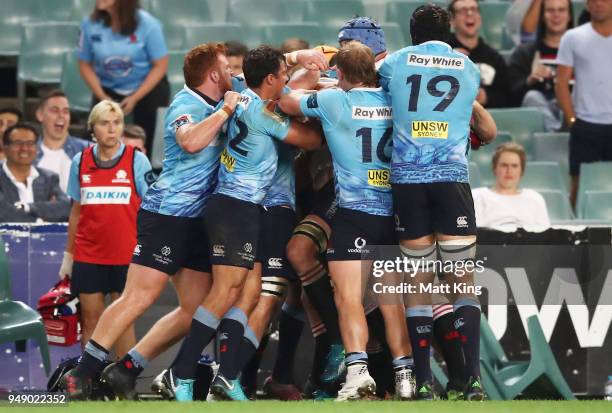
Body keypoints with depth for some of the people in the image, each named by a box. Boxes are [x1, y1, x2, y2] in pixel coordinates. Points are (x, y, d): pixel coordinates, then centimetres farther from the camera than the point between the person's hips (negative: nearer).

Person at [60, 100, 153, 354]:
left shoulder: (137, 160, -2)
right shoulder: (80, 162, 7)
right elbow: (76, 212, 15)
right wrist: (68, 255, 15)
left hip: (125, 256, -3)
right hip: (88, 255, 3)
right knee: (90, 318, 4)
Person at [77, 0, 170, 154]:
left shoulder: (147, 24, -20)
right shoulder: (90, 24, -15)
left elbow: (160, 65, -13)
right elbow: (85, 65, -2)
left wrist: (135, 98, -18)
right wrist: (102, 96, -12)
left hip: (149, 89, -2)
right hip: (108, 90, 2)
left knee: (145, 144, -3)